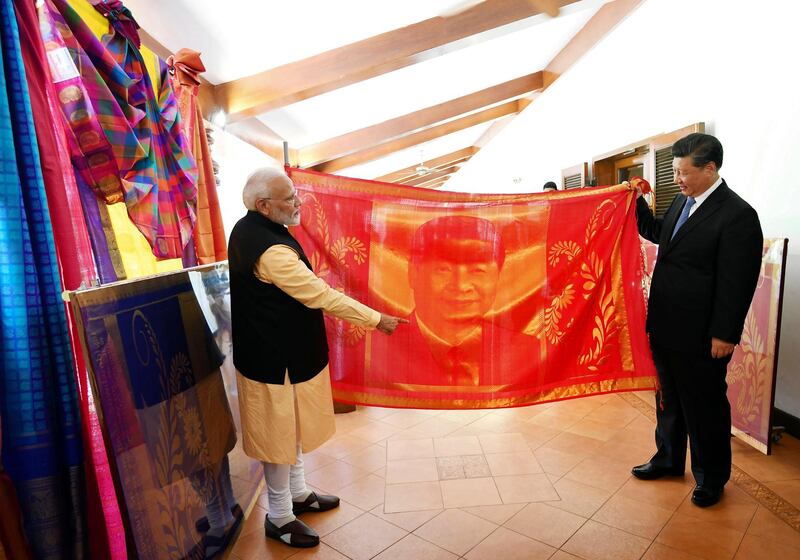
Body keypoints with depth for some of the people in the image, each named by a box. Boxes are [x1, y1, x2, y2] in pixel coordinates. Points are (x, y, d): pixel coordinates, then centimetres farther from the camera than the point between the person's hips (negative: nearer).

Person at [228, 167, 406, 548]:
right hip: (276, 359, -10)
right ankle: (279, 519, 28)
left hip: (277, 348, 10)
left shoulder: (248, 229, 3)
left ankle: (298, 494, 42)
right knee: (280, 435, 8)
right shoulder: (271, 249, -29)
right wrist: (377, 320, -18)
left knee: (291, 428, 23)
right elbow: (322, 296, -27)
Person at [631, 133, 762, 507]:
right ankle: (669, 458, 41)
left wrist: (724, 335, -17)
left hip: (700, 335, -8)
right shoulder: (683, 202, 6)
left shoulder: (737, 215, -17)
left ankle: (711, 478, 31)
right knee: (668, 397, 21)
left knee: (705, 406, 10)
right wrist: (637, 202, 10)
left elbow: (738, 281, -18)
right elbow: (657, 233, 24)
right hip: (666, 326, 8)